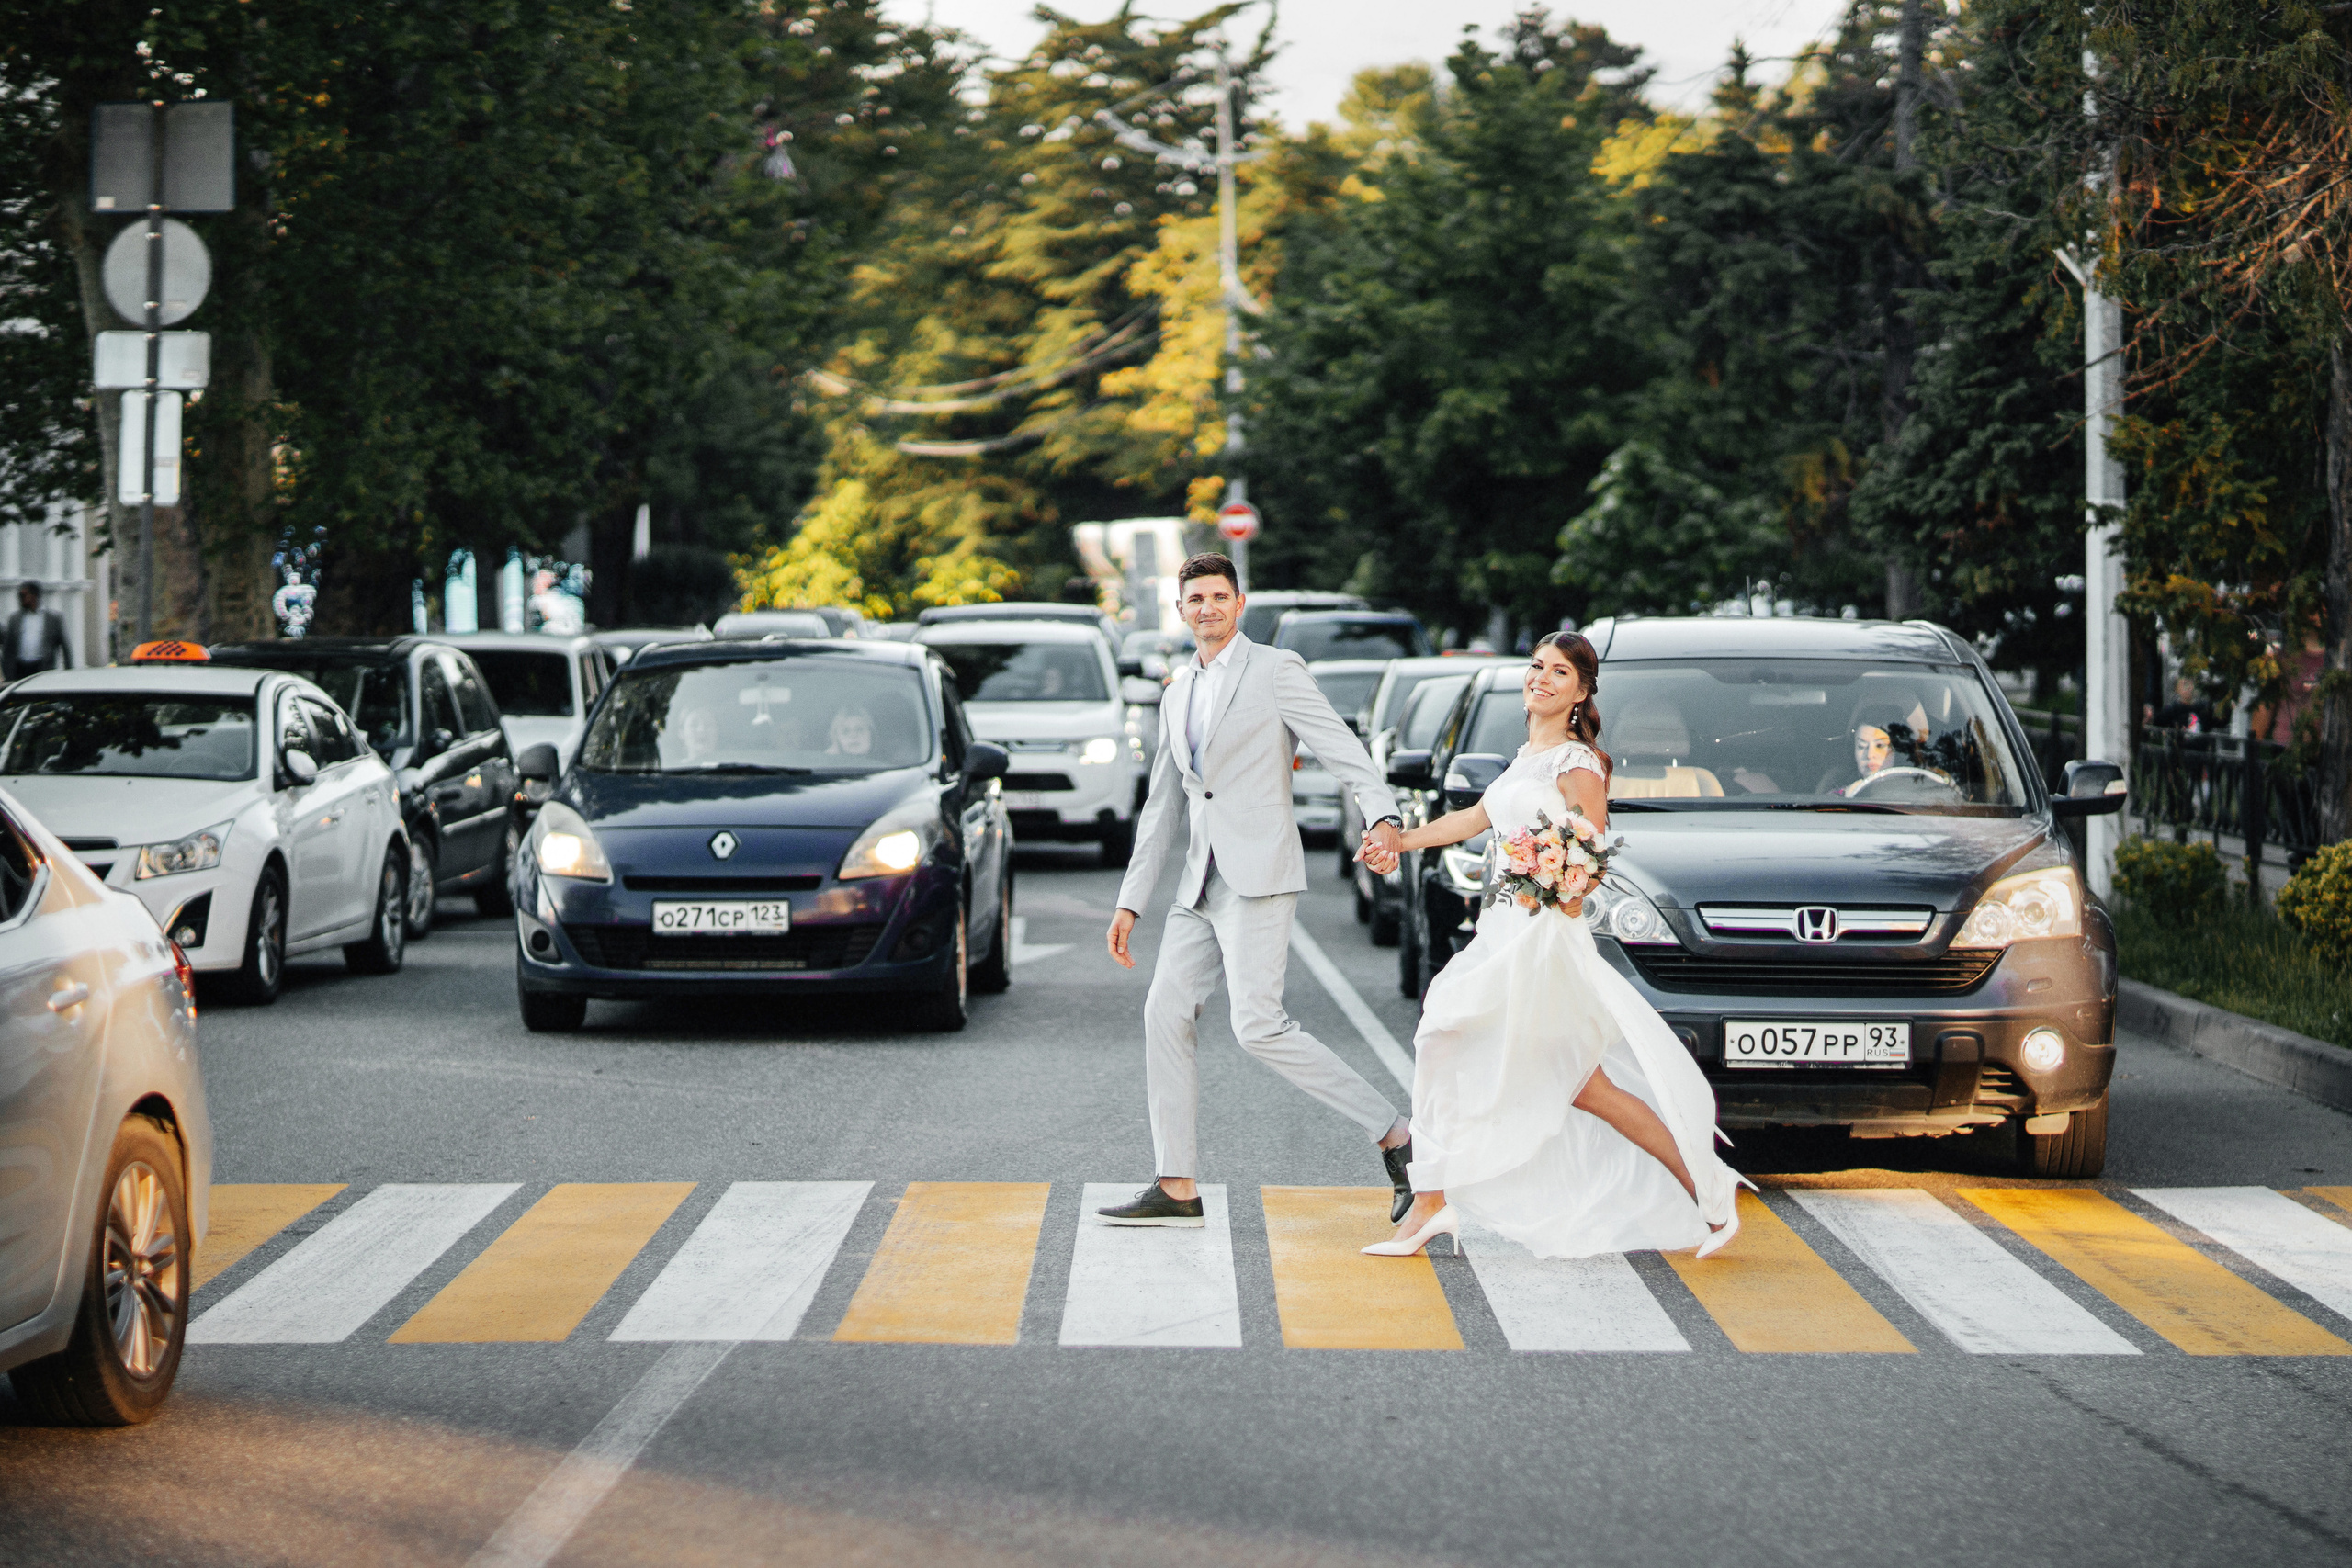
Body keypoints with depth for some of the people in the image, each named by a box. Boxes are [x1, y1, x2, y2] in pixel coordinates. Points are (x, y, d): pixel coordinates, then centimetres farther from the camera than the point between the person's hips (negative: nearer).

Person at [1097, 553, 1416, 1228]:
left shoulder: (1276, 671, -3)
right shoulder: (1178, 696, 19)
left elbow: (1343, 750, -12)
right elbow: (1162, 806, 23)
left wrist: (1383, 819, -30)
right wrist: (1130, 901, 20)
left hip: (1259, 877, -8)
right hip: (1202, 885, 8)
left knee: (1259, 1026, -16)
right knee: (1166, 1013, 3)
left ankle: (1395, 1136, -10)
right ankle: (1176, 1189, 8)